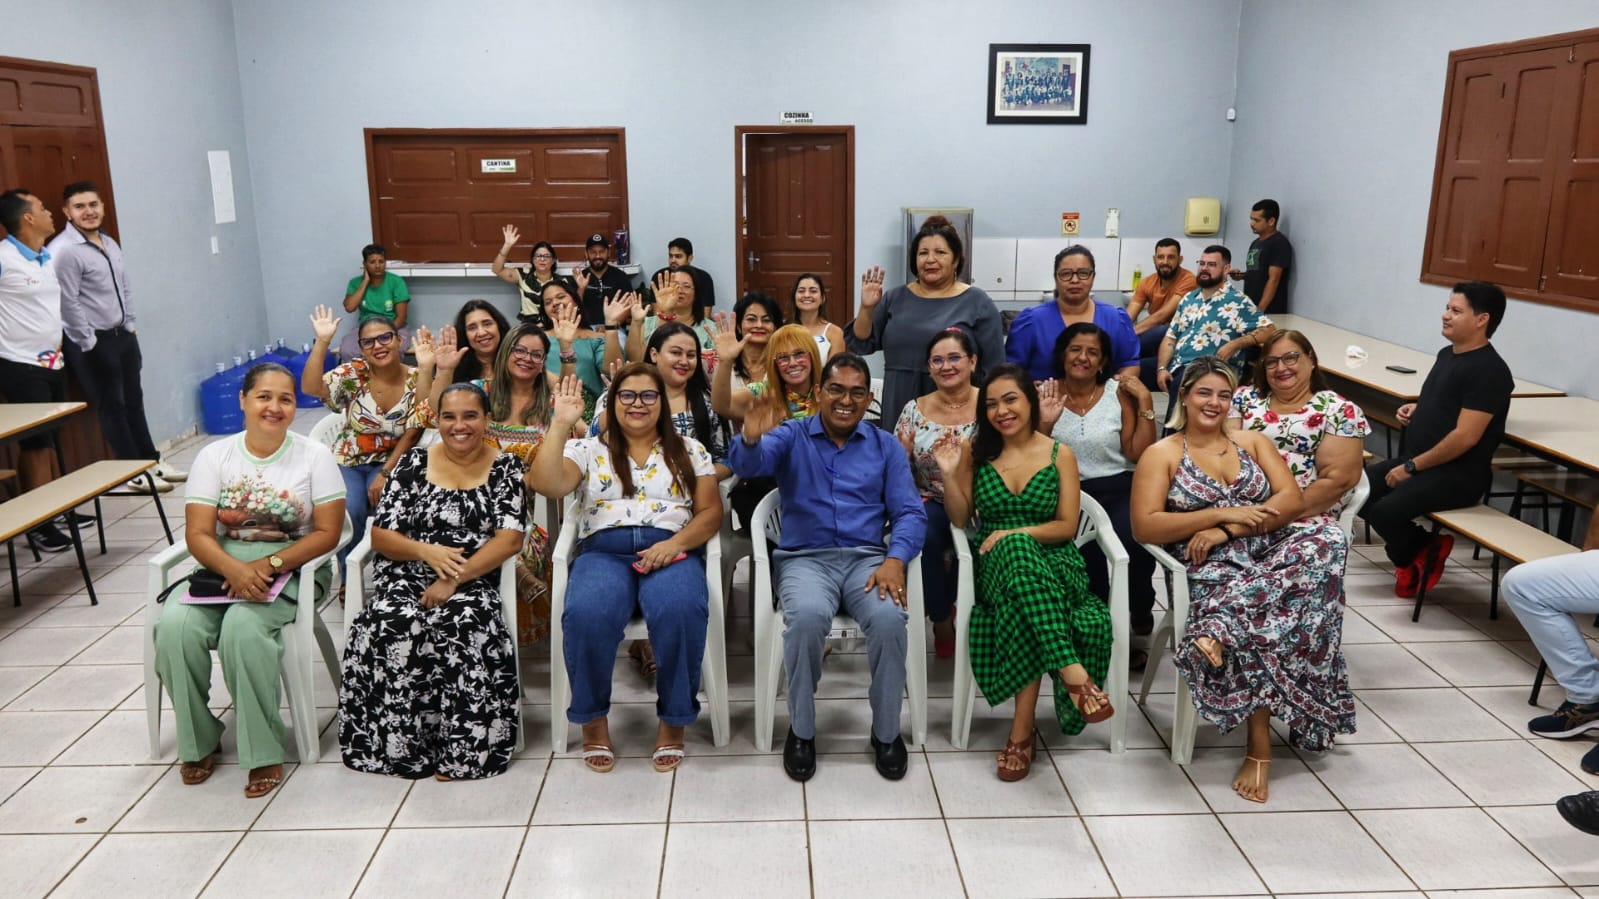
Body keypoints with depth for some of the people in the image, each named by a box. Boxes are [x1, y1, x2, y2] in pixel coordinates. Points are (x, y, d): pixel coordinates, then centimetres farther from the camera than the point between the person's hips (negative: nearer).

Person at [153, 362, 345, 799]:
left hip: (292, 569, -3)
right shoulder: (215, 455, 4)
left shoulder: (314, 456, -1)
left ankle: (263, 750, -18)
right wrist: (235, 569, -24)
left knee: (243, 627, -32)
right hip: (223, 567, 3)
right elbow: (198, 534, -3)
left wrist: (268, 565, -20)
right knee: (174, 626, -24)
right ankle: (197, 740, -2)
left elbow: (327, 533, -7)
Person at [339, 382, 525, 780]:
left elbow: (509, 539, -5)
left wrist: (456, 579, -17)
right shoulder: (414, 462, 11)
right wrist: (426, 551, -13)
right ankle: (401, 745, -16)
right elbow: (380, 535, 7)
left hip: (473, 583, -1)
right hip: (407, 578, 2)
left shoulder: (505, 467, 7)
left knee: (466, 624, -35)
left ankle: (463, 750, -19)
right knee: (391, 623, -31)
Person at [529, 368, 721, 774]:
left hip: (671, 551, 0)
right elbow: (546, 484, -4)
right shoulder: (588, 449, 14)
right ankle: (593, 717, -8)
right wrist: (560, 424, -11)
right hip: (604, 551, 0)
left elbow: (711, 511, 8)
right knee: (587, 615, -34)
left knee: (680, 612, -35)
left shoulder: (689, 450, 16)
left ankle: (673, 718, -13)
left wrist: (675, 543, -10)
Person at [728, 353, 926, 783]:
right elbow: (746, 465, -13)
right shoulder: (791, 436, 7)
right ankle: (801, 730, -11)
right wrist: (751, 439, -38)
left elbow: (910, 513, 5)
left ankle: (886, 731, -6)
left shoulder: (886, 446, 13)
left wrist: (895, 560, -14)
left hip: (866, 558, 2)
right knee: (807, 615, -34)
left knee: (889, 617, -30)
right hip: (805, 558, -1)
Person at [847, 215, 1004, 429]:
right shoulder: (896, 298, 10)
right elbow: (860, 345, 10)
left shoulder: (977, 302, 1)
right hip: (899, 411, 3)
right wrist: (867, 307, -5)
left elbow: (995, 368, 0)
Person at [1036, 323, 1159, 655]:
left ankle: (1140, 613, -1)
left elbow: (1139, 455, 1)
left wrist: (1146, 403, -5)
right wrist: (1045, 423, -13)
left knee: (1135, 538, -31)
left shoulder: (1119, 392, 6)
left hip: (1118, 489, 1)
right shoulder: (1043, 394, 6)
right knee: (1086, 547, -32)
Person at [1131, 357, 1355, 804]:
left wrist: (1229, 530, -13)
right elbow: (1144, 527, -5)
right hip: (1214, 567, -4)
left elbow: (1292, 499, 4)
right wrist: (1223, 513, -13)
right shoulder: (1162, 455, 7)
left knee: (1328, 538, -30)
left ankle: (1219, 631, -39)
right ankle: (1260, 746, -24)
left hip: (1273, 549, 4)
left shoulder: (1254, 441, 18)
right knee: (1260, 619, -35)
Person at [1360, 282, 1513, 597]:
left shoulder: (1488, 370, -17)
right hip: (1419, 462, 10)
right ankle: (1413, 549, 7)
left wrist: (1411, 467, -18)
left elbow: (1465, 437, -23)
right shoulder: (1447, 354, 13)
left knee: (1385, 511, -28)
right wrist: (1415, 409, 8)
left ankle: (1422, 555, 3)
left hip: (1458, 475, -10)